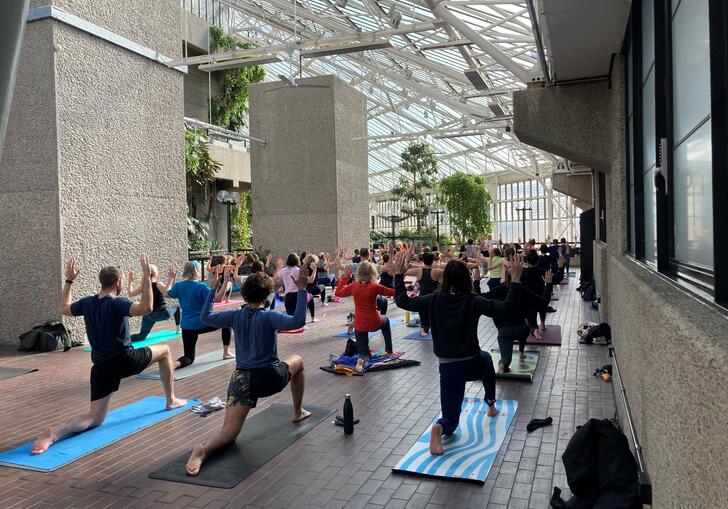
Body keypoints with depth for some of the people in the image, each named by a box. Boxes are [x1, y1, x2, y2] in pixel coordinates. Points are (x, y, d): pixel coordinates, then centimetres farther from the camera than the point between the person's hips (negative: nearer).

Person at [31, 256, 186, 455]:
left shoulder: (87, 303, 6)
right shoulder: (117, 303, -13)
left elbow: (62, 309, 27)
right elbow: (146, 308, -32)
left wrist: (69, 281, 28)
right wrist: (146, 276, -28)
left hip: (101, 367, 5)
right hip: (125, 359, -5)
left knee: (95, 418, 8)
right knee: (164, 350, 21)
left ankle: (54, 434, -22)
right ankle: (171, 400, 24)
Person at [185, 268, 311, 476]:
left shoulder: (235, 315, 3)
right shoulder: (269, 316, -11)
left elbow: (206, 317, 17)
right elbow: (297, 321, -27)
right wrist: (301, 290, -24)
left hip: (242, 379, 3)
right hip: (270, 378, -3)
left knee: (229, 432, -1)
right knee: (298, 361, 29)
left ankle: (203, 449, -36)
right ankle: (298, 412, 37)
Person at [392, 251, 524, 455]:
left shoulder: (434, 301, -8)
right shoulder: (473, 302, -13)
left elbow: (402, 301, 2)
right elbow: (507, 308, -14)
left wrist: (399, 274, 11)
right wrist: (515, 278, -9)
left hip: (449, 369, 0)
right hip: (473, 365, 0)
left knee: (451, 420, 11)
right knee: (485, 358, 40)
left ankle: (440, 428, -27)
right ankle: (491, 405, 46)